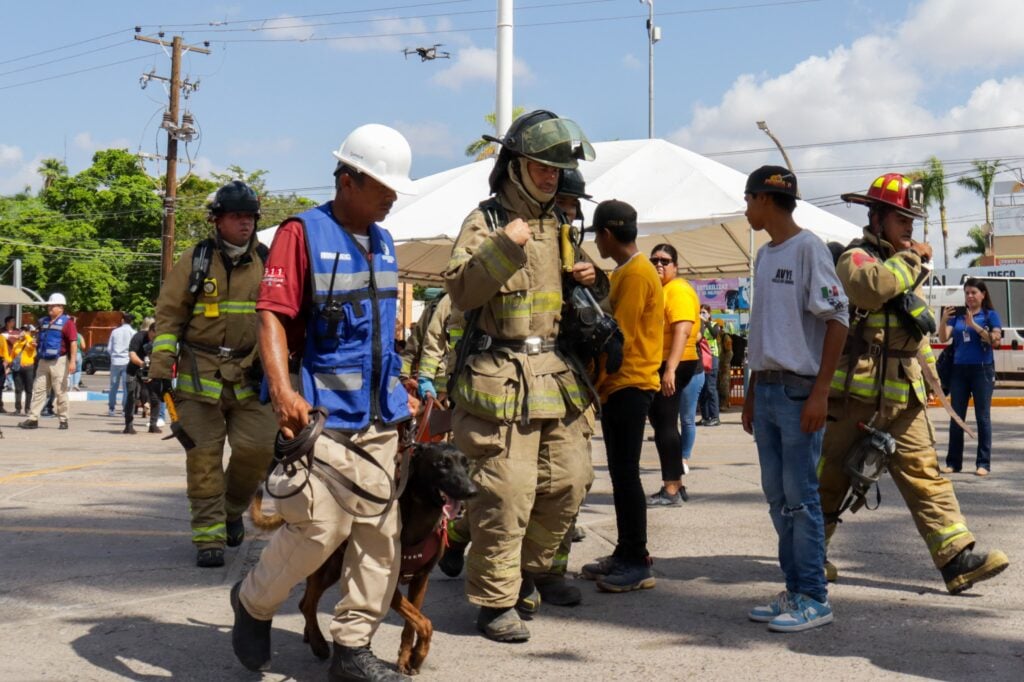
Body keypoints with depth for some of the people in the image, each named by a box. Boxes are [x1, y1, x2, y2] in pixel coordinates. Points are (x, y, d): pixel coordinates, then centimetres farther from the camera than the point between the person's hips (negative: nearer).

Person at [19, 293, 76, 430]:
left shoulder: (67, 322, -7)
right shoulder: (44, 321, 14)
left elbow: (73, 342, -13)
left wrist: (72, 361, -20)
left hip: (59, 361, -7)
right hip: (43, 361, 7)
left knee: (60, 392, -1)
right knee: (38, 389, 3)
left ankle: (63, 420, 7)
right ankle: (33, 419, 5)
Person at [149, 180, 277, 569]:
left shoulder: (266, 264, 8)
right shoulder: (195, 261, 2)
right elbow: (168, 314, 2)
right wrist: (160, 367, -5)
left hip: (249, 376, 2)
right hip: (200, 375, -2)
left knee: (257, 448, -6)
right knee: (204, 457, -2)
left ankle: (233, 509, 22)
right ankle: (209, 538, 5)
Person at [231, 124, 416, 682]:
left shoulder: (383, 242, 15)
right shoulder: (303, 232, -7)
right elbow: (272, 316, -16)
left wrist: (400, 388, 23)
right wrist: (283, 390, -29)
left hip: (379, 413, 7)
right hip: (322, 412, -7)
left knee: (379, 532, 4)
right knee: (320, 527, -9)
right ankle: (253, 602, 19)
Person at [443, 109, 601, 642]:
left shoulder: (560, 226, 18)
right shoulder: (485, 222, -2)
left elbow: (579, 305, 29)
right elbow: (460, 291, -14)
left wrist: (590, 281, 7)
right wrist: (502, 248, -24)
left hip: (558, 377, 7)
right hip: (500, 378, -7)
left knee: (568, 483, 8)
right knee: (506, 494, -7)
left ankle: (526, 569, 30)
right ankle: (496, 602, 5)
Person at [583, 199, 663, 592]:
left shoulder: (635, 274, -14)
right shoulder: (627, 272, 18)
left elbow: (620, 338, -18)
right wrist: (599, 379, 12)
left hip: (629, 385, -10)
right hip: (620, 385, 10)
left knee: (625, 473, -8)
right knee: (621, 472, 12)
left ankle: (637, 563, -5)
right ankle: (626, 553, 19)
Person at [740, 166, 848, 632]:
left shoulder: (808, 248, -8)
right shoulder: (765, 255, 16)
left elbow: (837, 319, -12)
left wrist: (820, 392, -18)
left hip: (799, 391, -8)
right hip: (766, 389, 8)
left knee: (800, 496, -5)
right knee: (776, 495, 10)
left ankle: (814, 599, 3)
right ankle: (795, 591, 18)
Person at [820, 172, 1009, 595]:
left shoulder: (904, 266, 20)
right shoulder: (856, 258, -7)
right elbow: (870, 287, -32)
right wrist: (911, 258, -18)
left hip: (903, 397, 7)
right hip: (856, 393, -7)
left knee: (924, 473, 0)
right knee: (830, 477, 3)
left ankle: (957, 558, -4)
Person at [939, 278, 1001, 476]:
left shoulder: (990, 315, 2)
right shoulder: (957, 315, 9)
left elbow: (996, 341, -10)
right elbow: (943, 338, 1)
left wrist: (974, 325, -17)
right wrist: (943, 320, -16)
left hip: (982, 370, -3)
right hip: (959, 370, 3)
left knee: (982, 417, -1)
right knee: (956, 417, 4)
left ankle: (983, 463, 2)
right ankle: (953, 462, 8)